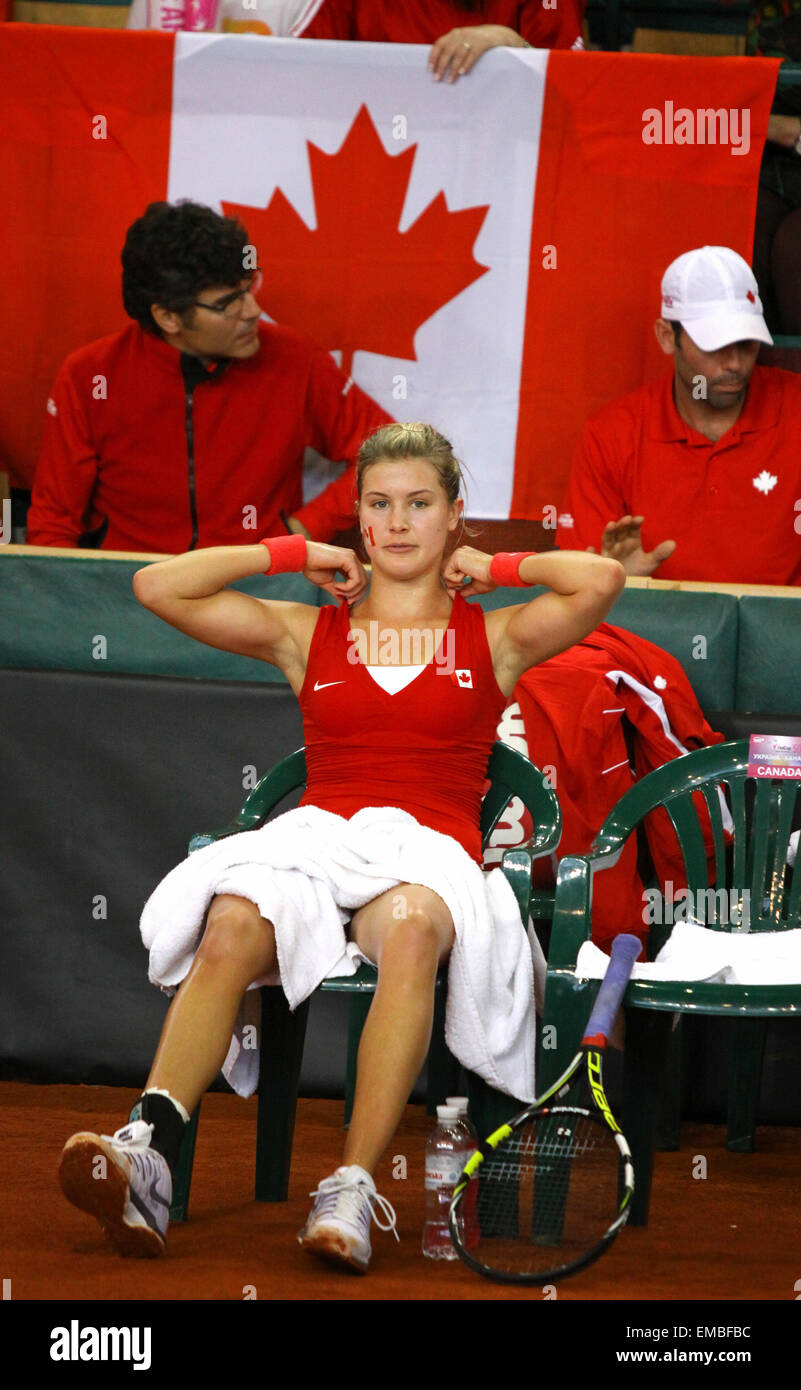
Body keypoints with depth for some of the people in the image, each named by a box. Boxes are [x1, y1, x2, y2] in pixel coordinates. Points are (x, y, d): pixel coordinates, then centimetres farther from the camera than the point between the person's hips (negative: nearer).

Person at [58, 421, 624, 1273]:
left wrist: (496, 568, 14)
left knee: (411, 927, -40)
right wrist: (294, 555, 19)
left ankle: (351, 1192, -49)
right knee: (234, 928, -35)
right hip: (314, 838, 2)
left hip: (432, 847, -1)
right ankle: (148, 1156, -51)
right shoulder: (306, 634, 23)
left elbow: (602, 581, 0)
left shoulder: (493, 638, 19)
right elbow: (157, 587, 14)